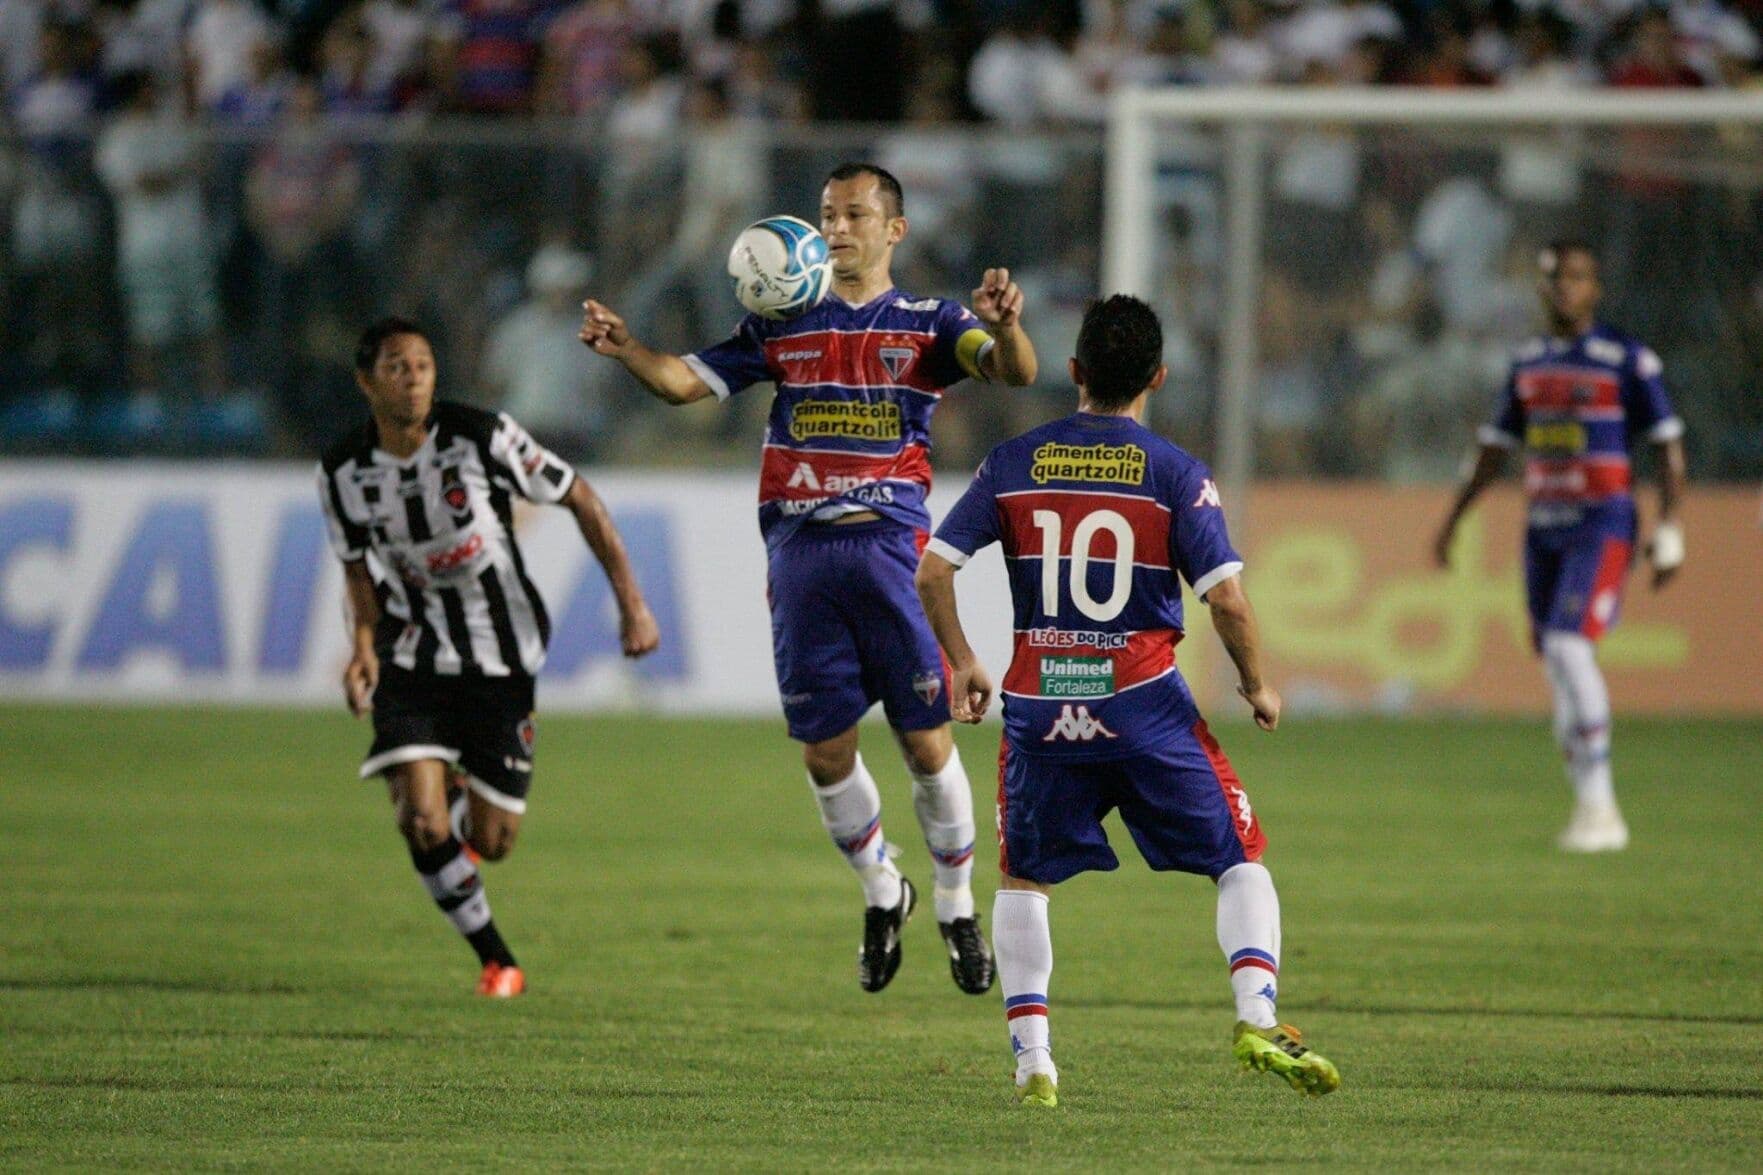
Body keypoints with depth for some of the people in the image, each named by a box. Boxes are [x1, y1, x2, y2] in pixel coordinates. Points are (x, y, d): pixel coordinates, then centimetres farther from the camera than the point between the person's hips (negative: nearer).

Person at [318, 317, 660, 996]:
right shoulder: (345, 475, -6)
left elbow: (582, 502, -6)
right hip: (413, 657, 1)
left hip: (499, 660, -1)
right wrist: (364, 648, -8)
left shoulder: (484, 438, -16)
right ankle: (495, 959, 6)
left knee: (492, 843, 1)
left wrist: (631, 603, -9)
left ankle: (469, 811, 42)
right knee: (420, 822, -17)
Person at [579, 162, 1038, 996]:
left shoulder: (927, 324, 5)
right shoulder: (781, 326, 12)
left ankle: (957, 908, 15)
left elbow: (1015, 371, -10)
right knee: (825, 751, 4)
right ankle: (881, 894, 26)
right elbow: (685, 380, 8)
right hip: (798, 549, 2)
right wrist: (623, 349, -12)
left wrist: (1006, 326, -33)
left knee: (926, 741, -3)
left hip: (891, 545, -2)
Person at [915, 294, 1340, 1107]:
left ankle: (1031, 1062, 8)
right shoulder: (1175, 473, -4)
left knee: (1024, 880, 18)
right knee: (1241, 860, 9)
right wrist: (1256, 685, 5)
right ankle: (1256, 1018, -11)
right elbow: (1226, 596, -11)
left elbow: (932, 568, 1)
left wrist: (962, 664, 14)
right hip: (1144, 704, -2)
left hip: (1039, 703, 2)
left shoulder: (1013, 463, 4)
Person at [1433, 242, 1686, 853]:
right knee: (1557, 663, 5)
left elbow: (1668, 445, -4)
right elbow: (1495, 448, 21)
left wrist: (1669, 530, -10)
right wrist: (1453, 520, 18)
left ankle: (1598, 805, -16)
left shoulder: (1626, 359, -4)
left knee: (1569, 644, -20)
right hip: (1544, 526, 6)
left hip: (1602, 523, -6)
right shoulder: (1529, 362, 13)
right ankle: (1592, 812, 14)